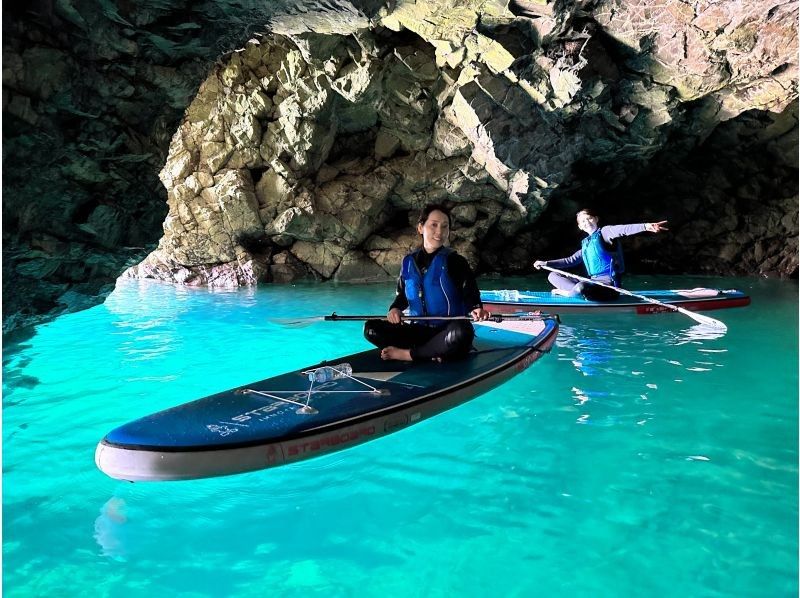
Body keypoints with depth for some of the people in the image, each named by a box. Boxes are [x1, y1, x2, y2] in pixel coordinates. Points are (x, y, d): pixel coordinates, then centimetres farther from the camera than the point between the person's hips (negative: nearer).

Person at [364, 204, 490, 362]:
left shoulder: (455, 261, -6)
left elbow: (470, 296, -12)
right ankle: (431, 354, -22)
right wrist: (395, 308, -8)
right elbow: (403, 295, 15)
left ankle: (407, 354, -22)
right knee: (370, 328, -14)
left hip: (447, 331, -4)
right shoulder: (409, 262, 7)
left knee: (462, 332, -40)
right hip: (418, 330, 4)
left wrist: (476, 310, -35)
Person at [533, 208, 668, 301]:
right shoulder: (585, 244, 21)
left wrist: (645, 226, -41)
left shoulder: (604, 232, -2)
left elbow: (623, 230, -21)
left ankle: (566, 292, -9)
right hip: (593, 281, 9)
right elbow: (571, 260, 27)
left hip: (609, 283, -8)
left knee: (581, 288, -42)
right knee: (553, 276, 7)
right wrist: (546, 263, 22)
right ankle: (576, 291, -13)